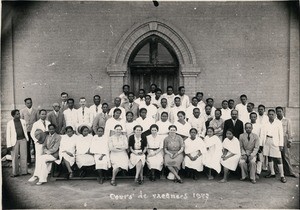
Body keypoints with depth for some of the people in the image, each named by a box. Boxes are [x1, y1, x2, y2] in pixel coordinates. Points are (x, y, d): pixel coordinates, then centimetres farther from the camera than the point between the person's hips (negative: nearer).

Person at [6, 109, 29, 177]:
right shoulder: (10, 123, -3)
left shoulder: (23, 121, 6)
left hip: (23, 140, 2)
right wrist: (9, 145, -5)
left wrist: (27, 139, 12)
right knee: (15, 157, 3)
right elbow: (8, 135, -2)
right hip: (15, 141, -2)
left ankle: (24, 171, 11)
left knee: (24, 156, 2)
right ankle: (15, 173, 14)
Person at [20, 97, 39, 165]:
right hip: (26, 130, 0)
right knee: (27, 146, 4)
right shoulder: (22, 111, 5)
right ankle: (28, 160, 13)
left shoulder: (35, 111, 9)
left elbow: (38, 120, 10)